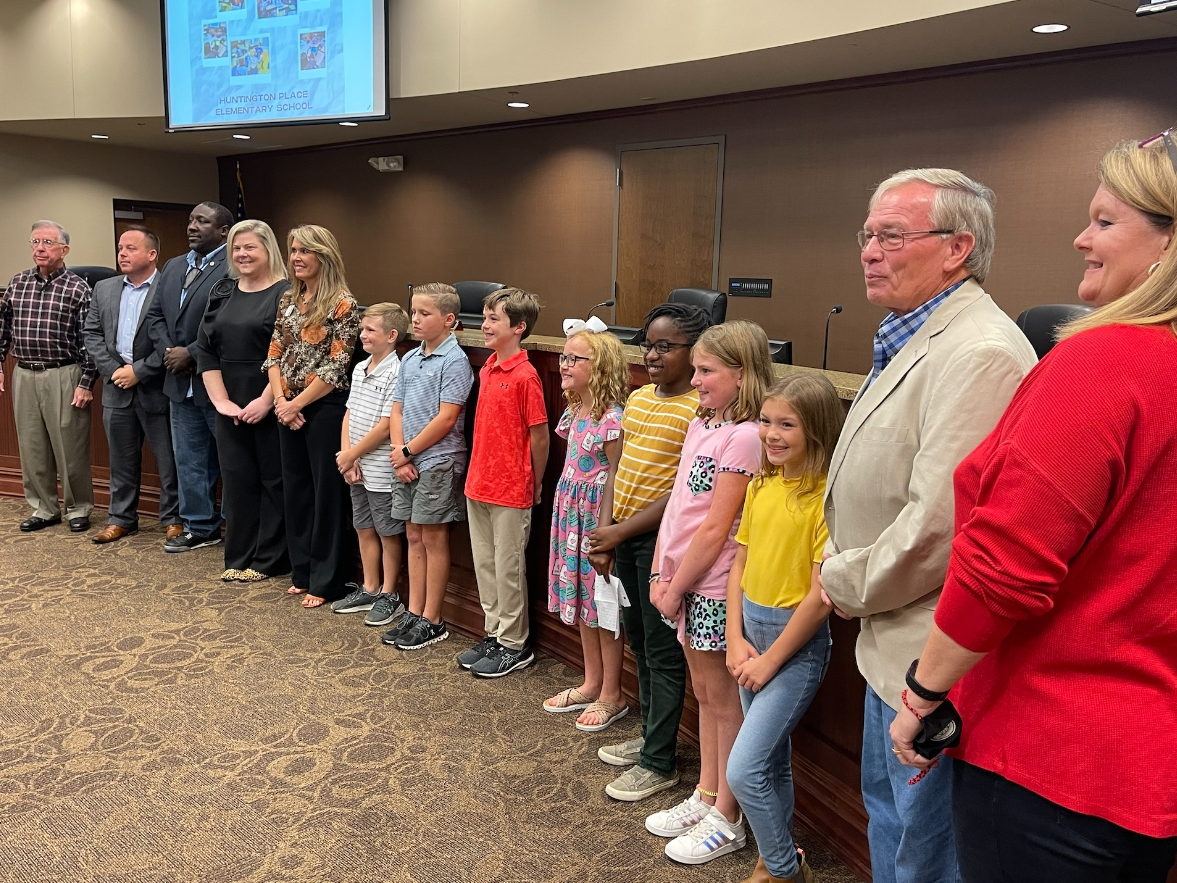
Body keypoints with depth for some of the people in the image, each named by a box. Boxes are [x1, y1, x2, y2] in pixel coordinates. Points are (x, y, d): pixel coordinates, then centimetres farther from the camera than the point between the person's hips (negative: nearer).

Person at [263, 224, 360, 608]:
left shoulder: (342, 305, -10)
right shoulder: (288, 301, 11)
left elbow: (336, 367, -14)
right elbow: (274, 355, 10)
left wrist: (296, 403, -12)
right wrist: (280, 400, -5)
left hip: (325, 408, -7)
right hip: (288, 410, 7)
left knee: (327, 493, 1)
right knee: (295, 489, 13)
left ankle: (326, 582, 11)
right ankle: (302, 573, 26)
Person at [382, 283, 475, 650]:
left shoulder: (454, 361, -11)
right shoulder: (409, 359, 11)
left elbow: (446, 419, -17)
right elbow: (397, 411, 10)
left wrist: (408, 451, -11)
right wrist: (399, 454, -4)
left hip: (438, 462, -7)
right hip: (407, 462, 7)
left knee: (434, 539, 1)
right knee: (414, 537, 13)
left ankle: (432, 621, 12)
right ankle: (414, 614, 23)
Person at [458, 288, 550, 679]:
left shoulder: (525, 376, -16)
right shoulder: (487, 370, 8)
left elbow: (540, 435, -12)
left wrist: (534, 486, -4)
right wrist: (477, 473, 12)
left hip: (511, 490, -8)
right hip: (478, 485, 8)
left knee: (508, 567, 3)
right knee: (484, 563, 15)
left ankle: (515, 645, 18)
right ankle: (494, 634, 30)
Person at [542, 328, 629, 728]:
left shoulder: (612, 418, -19)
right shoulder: (574, 412, 7)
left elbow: (615, 477, -17)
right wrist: (566, 517, 16)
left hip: (597, 516, -9)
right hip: (571, 514, 9)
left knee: (603, 605, 3)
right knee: (580, 600, 17)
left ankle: (611, 695, 19)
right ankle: (591, 684, 32)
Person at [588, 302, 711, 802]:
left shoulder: (699, 409, -16)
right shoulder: (637, 399, 9)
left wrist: (621, 532, -17)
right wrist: (607, 538, 7)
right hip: (623, 536, 8)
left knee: (663, 652, 4)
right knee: (639, 643, 20)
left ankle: (659, 763, 18)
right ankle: (649, 736, 37)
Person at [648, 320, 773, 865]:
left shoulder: (744, 437, -18)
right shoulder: (699, 425, 8)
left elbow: (716, 529, -19)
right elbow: (676, 505, 9)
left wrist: (676, 587, -12)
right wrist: (661, 574, 4)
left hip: (715, 589, -8)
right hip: (684, 581, 8)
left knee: (725, 702, 6)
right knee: (704, 692, 19)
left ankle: (727, 821, 21)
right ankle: (706, 795, 35)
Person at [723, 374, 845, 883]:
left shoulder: (826, 495, -18)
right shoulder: (761, 487, 4)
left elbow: (822, 593, -18)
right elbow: (739, 565, 8)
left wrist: (770, 659, -13)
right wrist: (735, 640, -1)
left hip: (797, 641, -7)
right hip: (750, 630, 7)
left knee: (743, 771, -6)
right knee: (772, 763, 20)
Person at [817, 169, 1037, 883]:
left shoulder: (978, 353, -25)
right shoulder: (917, 340, 10)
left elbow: (938, 525, -30)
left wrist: (844, 584, -13)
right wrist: (848, 572, 7)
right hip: (893, 642, 10)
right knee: (885, 803, 27)